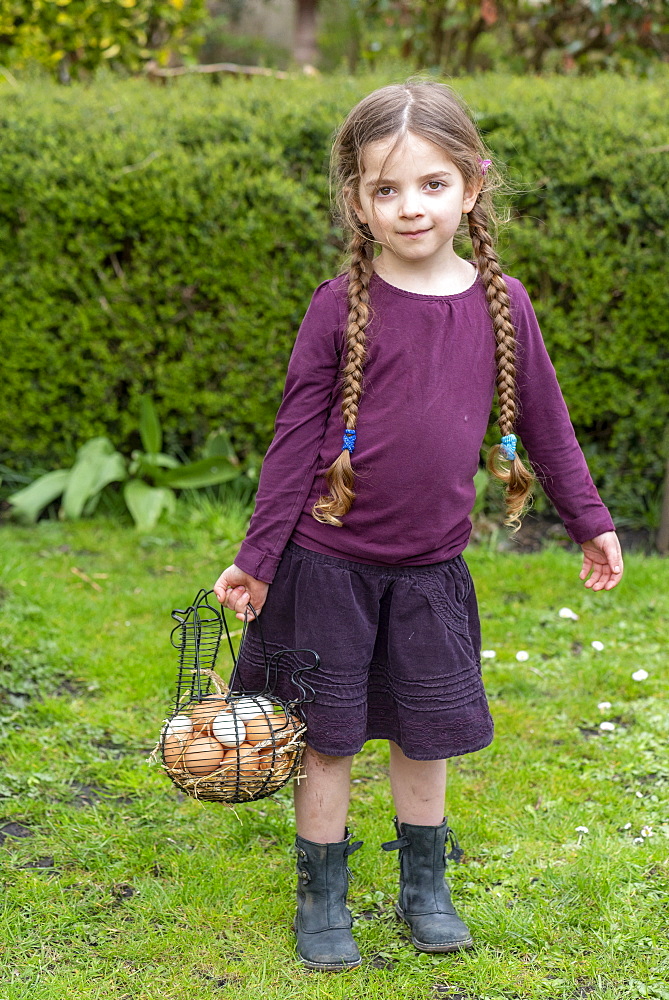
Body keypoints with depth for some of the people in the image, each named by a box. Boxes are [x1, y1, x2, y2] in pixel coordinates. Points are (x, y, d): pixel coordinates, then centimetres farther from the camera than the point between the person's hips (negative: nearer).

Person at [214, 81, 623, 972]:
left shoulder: (500, 303, -2)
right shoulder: (341, 307, -10)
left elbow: (544, 420, 9)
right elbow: (296, 437, -6)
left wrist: (590, 521, 15)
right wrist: (257, 557, -6)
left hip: (431, 568, 3)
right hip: (330, 562, -2)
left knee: (426, 732, 14)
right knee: (328, 735, 8)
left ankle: (425, 888, 34)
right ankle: (321, 900, 24)